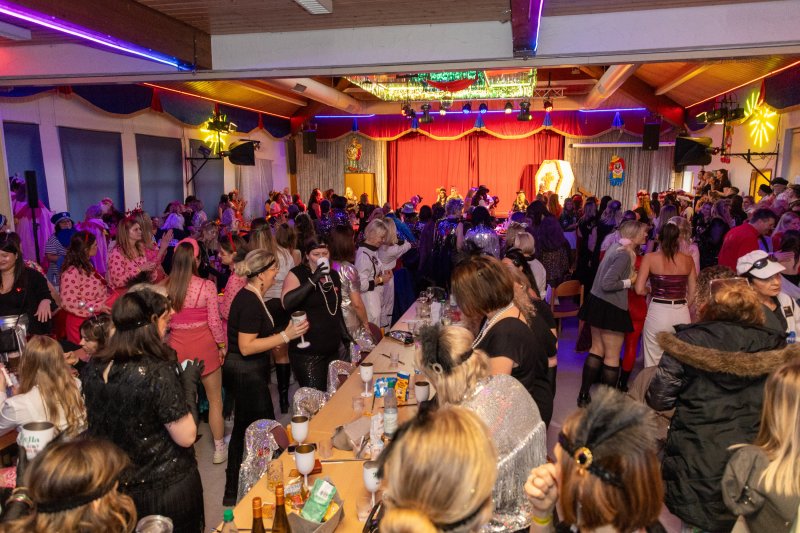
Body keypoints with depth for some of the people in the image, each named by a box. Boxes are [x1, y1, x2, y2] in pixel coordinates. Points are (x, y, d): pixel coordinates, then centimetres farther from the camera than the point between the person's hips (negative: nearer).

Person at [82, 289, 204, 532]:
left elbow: (91, 420, 11)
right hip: (167, 487, -6)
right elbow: (186, 437, -23)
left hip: (116, 486, 6)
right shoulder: (157, 373, -27)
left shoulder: (93, 367, -7)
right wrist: (189, 382, -13)